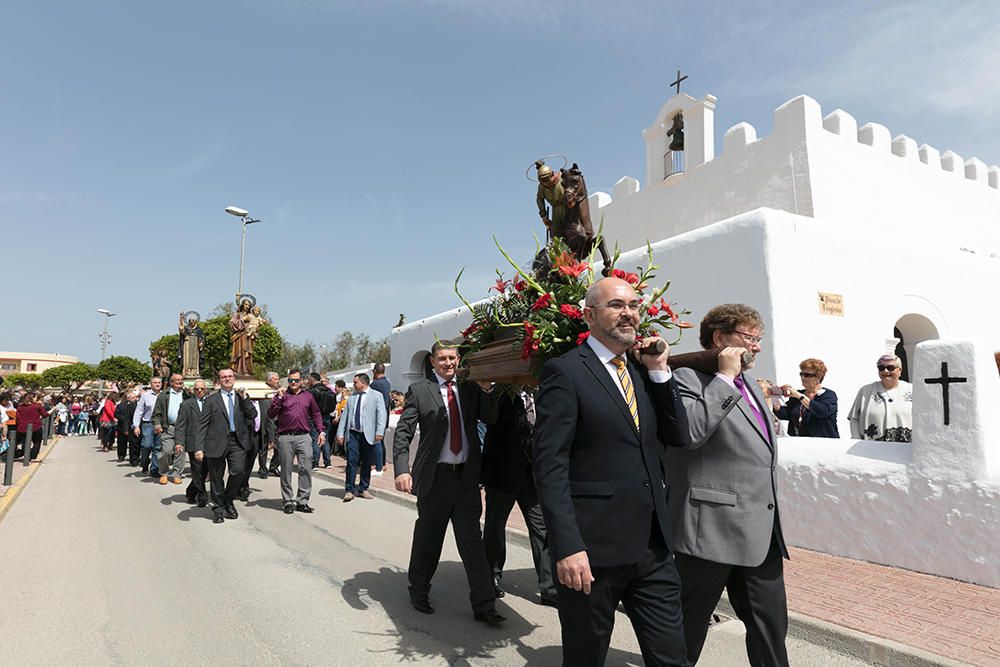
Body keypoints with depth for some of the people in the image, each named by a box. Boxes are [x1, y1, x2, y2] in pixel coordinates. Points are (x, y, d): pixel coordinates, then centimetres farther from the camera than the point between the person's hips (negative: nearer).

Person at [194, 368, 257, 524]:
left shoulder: (242, 397, 12)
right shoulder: (211, 400, 5)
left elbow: (252, 415, 2)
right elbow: (202, 425, 1)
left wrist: (244, 398, -7)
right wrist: (199, 447, -8)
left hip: (238, 441, 1)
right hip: (217, 442, -1)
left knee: (238, 471, -14)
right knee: (216, 478, 7)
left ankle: (229, 501, 12)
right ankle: (218, 509, 25)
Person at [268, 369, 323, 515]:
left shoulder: (308, 396, 13)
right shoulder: (282, 396, 6)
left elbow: (316, 414, 19)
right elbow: (271, 414, -3)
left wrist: (321, 431, 10)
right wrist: (279, 398, -11)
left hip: (304, 437, 1)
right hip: (285, 438, -1)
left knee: (306, 469, -2)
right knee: (286, 470, 6)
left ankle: (302, 501, 7)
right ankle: (288, 501, 17)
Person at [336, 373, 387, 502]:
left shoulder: (376, 396, 2)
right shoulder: (351, 397, 15)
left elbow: (382, 415, -6)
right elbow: (345, 416, 14)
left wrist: (380, 432, -17)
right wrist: (340, 433, 6)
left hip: (368, 435, -2)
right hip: (353, 434, 2)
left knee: (367, 463, 5)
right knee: (352, 461, -4)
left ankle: (363, 489, 18)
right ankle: (350, 490, 3)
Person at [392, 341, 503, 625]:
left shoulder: (470, 388, 7)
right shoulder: (419, 390, -1)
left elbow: (491, 418, 1)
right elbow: (403, 433, -5)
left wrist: (486, 389, -13)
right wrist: (401, 470, -17)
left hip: (467, 476, 2)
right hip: (435, 476, -2)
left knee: (472, 541, 4)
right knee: (427, 537, 14)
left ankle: (484, 606, 12)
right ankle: (419, 592, 37)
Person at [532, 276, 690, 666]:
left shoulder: (642, 370, 12)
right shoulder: (565, 371, -11)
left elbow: (676, 436, 10)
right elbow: (550, 465, -15)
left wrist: (660, 371, 0)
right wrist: (567, 547, -20)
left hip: (653, 547, 6)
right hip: (592, 550, -6)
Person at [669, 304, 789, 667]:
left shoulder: (749, 384, 18)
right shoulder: (688, 378, -10)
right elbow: (689, 431, -29)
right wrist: (725, 377, -20)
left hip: (761, 532, 8)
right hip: (713, 528, -8)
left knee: (771, 627, 13)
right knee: (689, 626, 8)